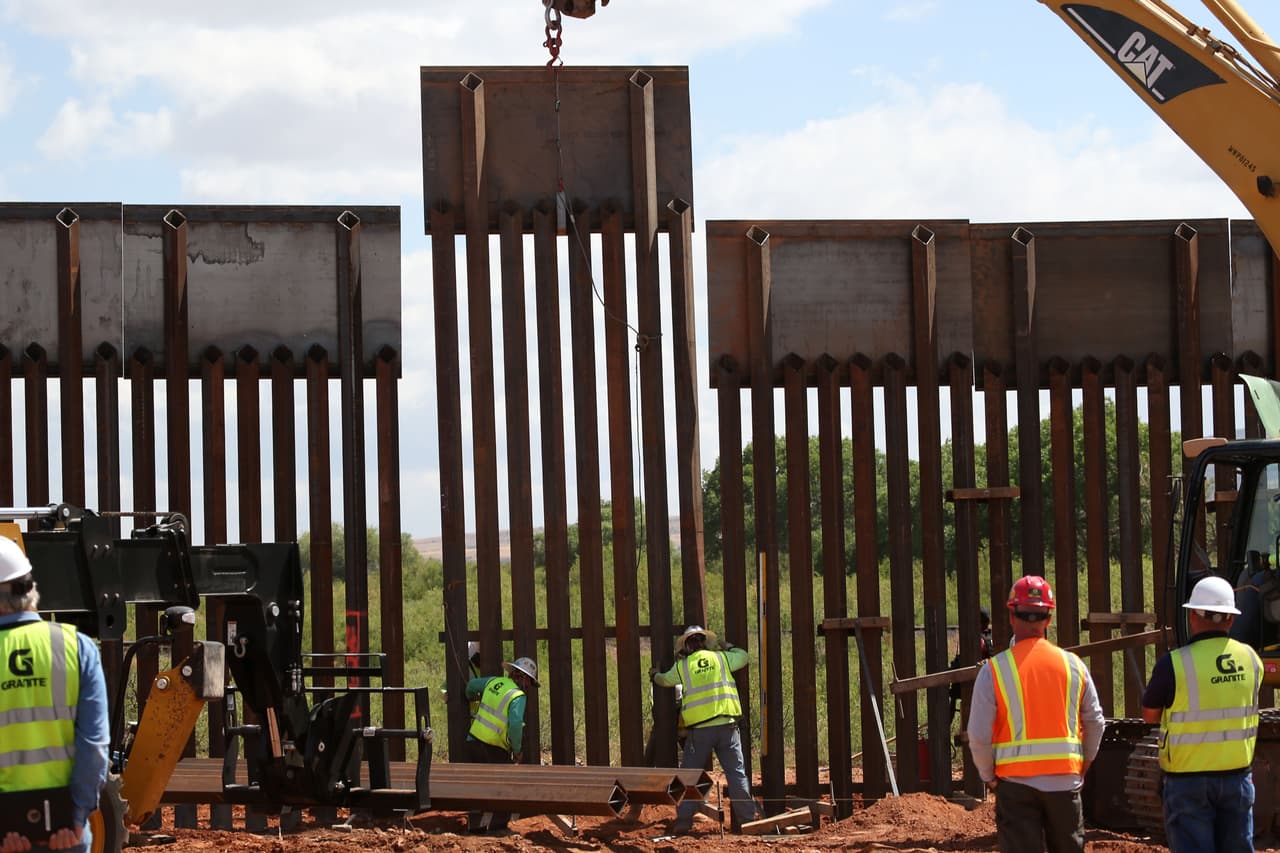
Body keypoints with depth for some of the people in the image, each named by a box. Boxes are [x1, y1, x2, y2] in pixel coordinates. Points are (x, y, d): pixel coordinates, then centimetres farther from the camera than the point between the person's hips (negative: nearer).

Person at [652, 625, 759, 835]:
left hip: (699, 729, -1)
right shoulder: (721, 658, 7)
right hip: (726, 725, 1)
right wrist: (726, 647, 40)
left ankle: (683, 820, 1)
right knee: (736, 772, 4)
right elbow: (745, 656, 23)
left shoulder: (682, 666, 6)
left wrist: (655, 675, 46)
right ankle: (746, 818, 4)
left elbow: (664, 680, 23)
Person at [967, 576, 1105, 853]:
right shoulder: (1073, 665, 3)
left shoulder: (994, 670, -7)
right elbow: (1095, 722, 10)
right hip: (1065, 780, 3)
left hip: (1015, 781, -3)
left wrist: (989, 776, 7)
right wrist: (1085, 763, 23)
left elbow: (978, 735, -7)